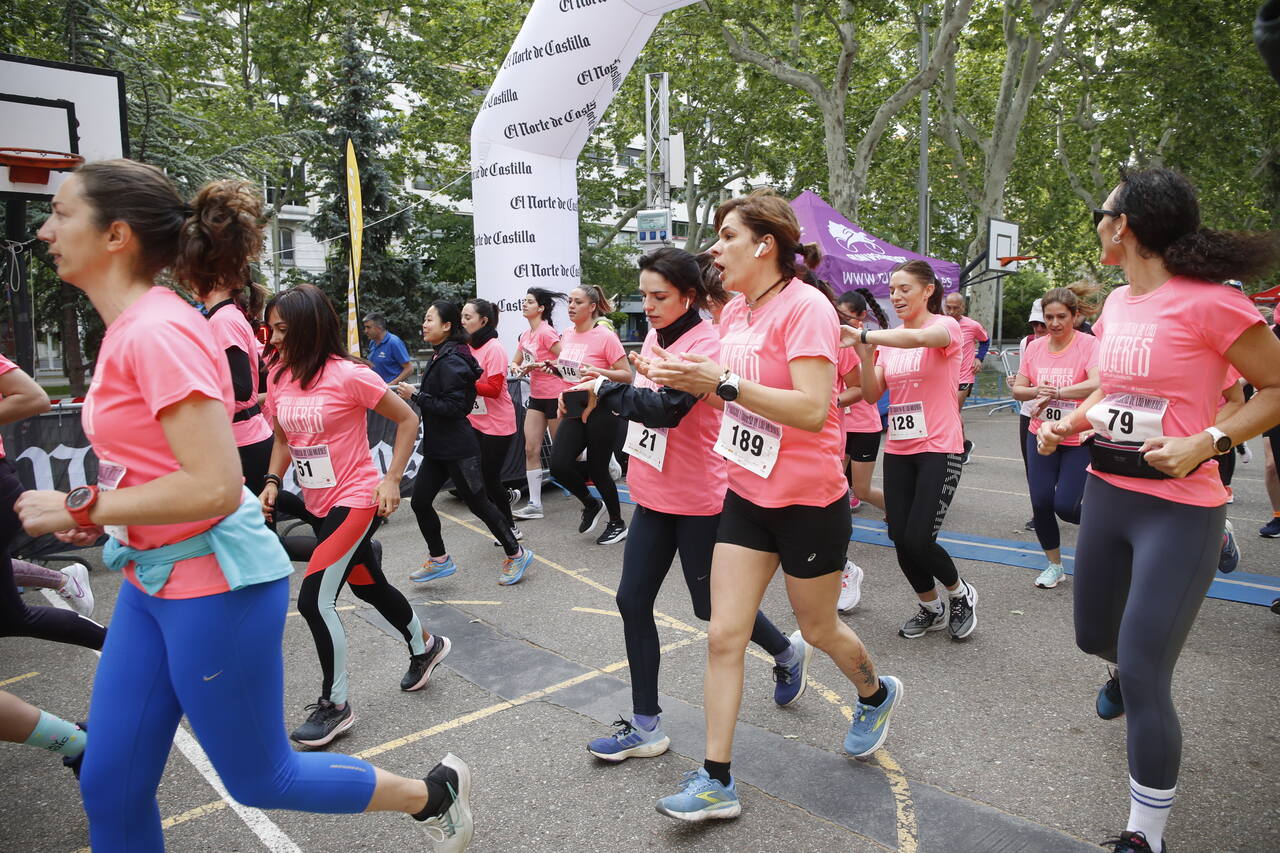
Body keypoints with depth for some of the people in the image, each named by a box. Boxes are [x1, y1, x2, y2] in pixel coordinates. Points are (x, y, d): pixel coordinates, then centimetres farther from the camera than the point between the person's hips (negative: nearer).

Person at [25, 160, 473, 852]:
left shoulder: (156, 331, -21)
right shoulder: (129, 327, 7)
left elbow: (214, 488, -26)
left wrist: (81, 508, -16)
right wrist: (101, 516, 7)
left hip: (214, 585, -9)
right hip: (152, 579, 9)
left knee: (258, 779, 10)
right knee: (110, 789, 16)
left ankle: (435, 794, 29)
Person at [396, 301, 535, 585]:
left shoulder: (451, 360, -18)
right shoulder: (441, 356, 11)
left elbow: (452, 406, -24)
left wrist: (415, 395, -22)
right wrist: (413, 392, 10)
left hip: (457, 449, -9)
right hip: (437, 447, 10)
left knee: (478, 503, 1)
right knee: (419, 502, 9)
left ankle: (516, 554, 17)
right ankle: (439, 559, 24)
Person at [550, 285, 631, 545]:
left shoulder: (605, 336, -12)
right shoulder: (567, 336, 9)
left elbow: (627, 375, -12)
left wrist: (599, 372, -26)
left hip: (600, 412, -6)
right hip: (574, 411, 6)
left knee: (597, 471, 2)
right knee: (559, 465, -7)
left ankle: (617, 524, 24)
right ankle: (591, 505, 20)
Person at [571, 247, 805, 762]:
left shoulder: (705, 345, -18)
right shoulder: (656, 337, 7)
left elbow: (665, 408, -29)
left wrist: (605, 389, -20)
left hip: (698, 498, -8)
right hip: (653, 493, 8)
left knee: (712, 606, 8)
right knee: (632, 600, 5)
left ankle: (788, 653, 39)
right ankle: (645, 727, 17)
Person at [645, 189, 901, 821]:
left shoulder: (805, 307, -18)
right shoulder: (734, 312, 6)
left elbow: (812, 410, -27)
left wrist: (722, 381, -30)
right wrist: (690, 380, -2)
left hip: (810, 501, -6)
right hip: (747, 495, 7)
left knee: (818, 630, 15)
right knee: (723, 636, 2)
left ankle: (877, 694, 48)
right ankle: (716, 781, 13)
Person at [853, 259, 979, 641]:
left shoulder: (946, 326, -7)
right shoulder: (889, 339, 10)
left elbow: (919, 338, -32)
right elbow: (872, 395, 2)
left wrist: (864, 335, -35)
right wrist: (866, 355, -12)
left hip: (938, 449, -5)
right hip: (897, 450, 6)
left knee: (918, 540, -11)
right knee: (900, 539, 3)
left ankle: (961, 593, 21)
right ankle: (930, 608, 28)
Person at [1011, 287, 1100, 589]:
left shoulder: (1089, 344, -12)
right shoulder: (1034, 347, 2)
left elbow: (1097, 384, -28)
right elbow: (1017, 389, 4)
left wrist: (1054, 393, -28)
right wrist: (1037, 391, -17)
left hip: (1079, 440, -4)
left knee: (1065, 506, -8)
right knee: (1040, 503, 2)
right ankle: (1054, 565, 22)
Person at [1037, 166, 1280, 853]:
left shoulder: (1206, 302, -17)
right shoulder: (1117, 303, 7)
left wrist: (1207, 442, -24)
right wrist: (1068, 424, 5)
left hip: (1179, 511, -7)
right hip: (1105, 494, 8)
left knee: (1142, 680, -7)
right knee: (1093, 636, 23)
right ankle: (1126, 670, 61)